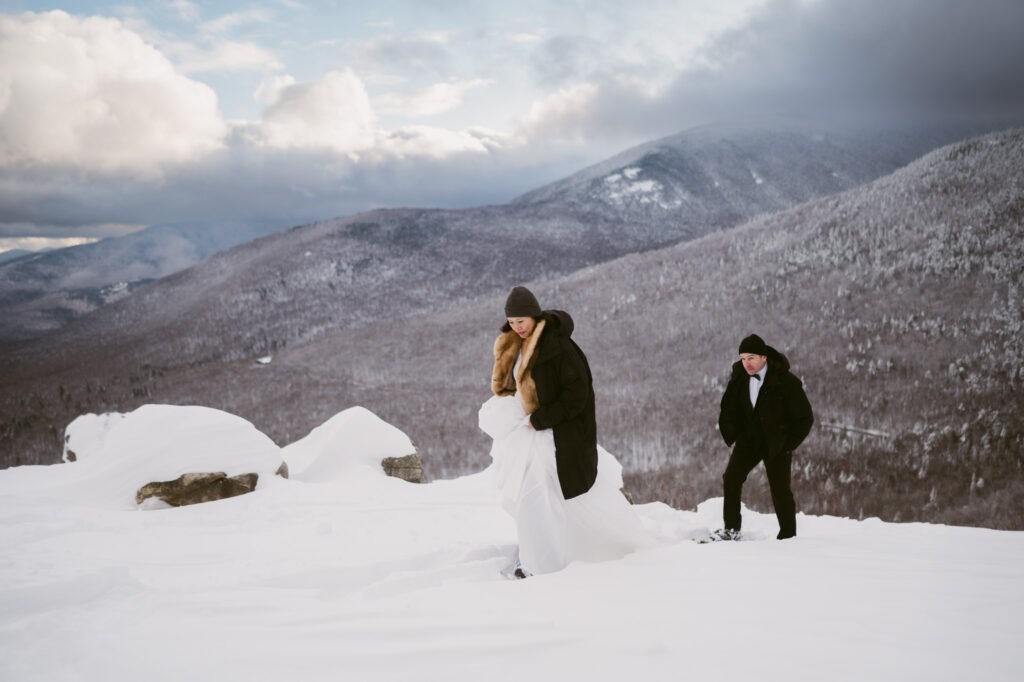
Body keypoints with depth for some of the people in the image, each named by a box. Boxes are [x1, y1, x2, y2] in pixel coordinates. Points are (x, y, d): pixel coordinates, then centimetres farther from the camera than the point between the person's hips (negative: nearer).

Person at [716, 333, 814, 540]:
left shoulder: (786, 381, -20)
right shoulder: (739, 374, -5)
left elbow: (805, 418, -10)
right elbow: (729, 406, 13)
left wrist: (789, 444, -10)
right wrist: (730, 434, 7)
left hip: (777, 443, -4)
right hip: (748, 438, 4)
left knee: (780, 490, -3)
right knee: (731, 477, -9)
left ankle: (788, 536, 11)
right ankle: (731, 528, 0)